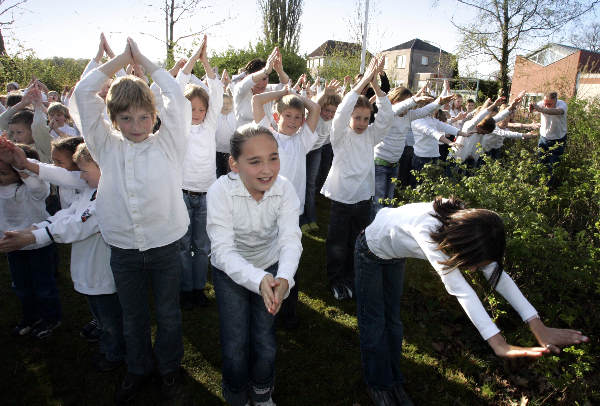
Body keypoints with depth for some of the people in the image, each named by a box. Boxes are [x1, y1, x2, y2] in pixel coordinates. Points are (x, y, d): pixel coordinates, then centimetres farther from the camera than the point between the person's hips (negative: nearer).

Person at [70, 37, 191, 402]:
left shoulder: (168, 144, -3)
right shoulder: (107, 147, 2)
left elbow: (176, 97, -9)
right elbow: (83, 94, -1)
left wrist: (144, 60, 1)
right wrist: (122, 58, 3)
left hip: (165, 245, -2)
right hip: (123, 248, 2)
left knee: (168, 313, 16)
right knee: (133, 317, 19)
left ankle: (169, 366, 39)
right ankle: (139, 368, 43)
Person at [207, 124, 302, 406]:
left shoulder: (284, 189, -21)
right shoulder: (220, 191, -28)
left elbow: (290, 239, -27)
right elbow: (223, 250, -32)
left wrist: (284, 278, -47)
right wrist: (258, 279, -48)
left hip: (270, 267, 2)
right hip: (230, 271, -1)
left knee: (265, 345, 2)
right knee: (235, 347, -2)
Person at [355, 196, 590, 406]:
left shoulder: (463, 224, -25)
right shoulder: (426, 229, -46)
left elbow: (496, 274, -23)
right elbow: (457, 287, -51)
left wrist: (539, 328, -28)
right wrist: (499, 345, -53)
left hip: (395, 256, 6)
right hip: (372, 251, -6)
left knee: (393, 319, 15)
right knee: (374, 322, 4)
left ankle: (393, 381, 33)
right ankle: (378, 384, 26)